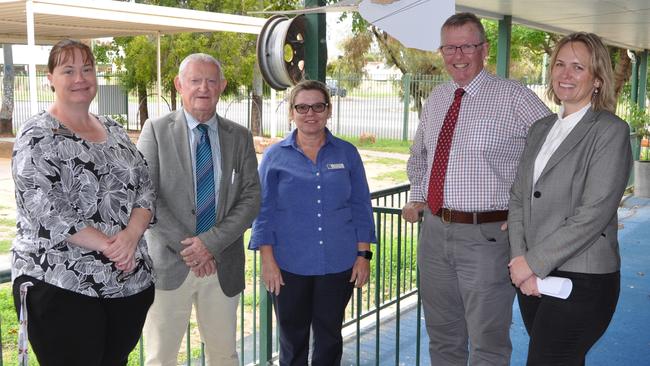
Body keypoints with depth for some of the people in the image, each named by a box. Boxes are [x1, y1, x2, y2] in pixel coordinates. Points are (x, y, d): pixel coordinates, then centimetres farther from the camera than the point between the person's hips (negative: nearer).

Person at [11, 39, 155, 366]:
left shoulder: (114, 131, 11)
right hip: (60, 287, -6)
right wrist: (108, 245, -18)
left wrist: (131, 234, -12)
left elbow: (145, 188, 6)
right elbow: (47, 210, -17)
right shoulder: (37, 137, -7)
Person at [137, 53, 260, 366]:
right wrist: (186, 248, -13)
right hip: (169, 264, -2)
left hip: (223, 265, 3)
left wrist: (211, 242, -13)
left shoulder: (240, 137, 7)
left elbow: (251, 198, 0)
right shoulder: (156, 130, 0)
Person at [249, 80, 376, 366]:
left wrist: (363, 255, -1)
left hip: (338, 264, 1)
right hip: (290, 266, -1)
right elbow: (264, 211, 0)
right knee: (293, 337, 11)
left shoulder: (346, 153, 4)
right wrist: (268, 260, -6)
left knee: (329, 336, 12)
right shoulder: (275, 156, 1)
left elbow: (361, 207, 5)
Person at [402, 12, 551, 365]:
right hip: (434, 231, 6)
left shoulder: (514, 97, -9)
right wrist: (416, 197, 12)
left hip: (486, 235, -5)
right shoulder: (436, 98, 10)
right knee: (442, 337, 20)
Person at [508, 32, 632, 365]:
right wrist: (519, 259, -4)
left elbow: (594, 213, -16)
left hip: (581, 281, -5)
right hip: (532, 277, 6)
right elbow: (518, 198, 9)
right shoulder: (540, 129, 13)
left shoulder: (611, 130, -7)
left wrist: (533, 262, -14)